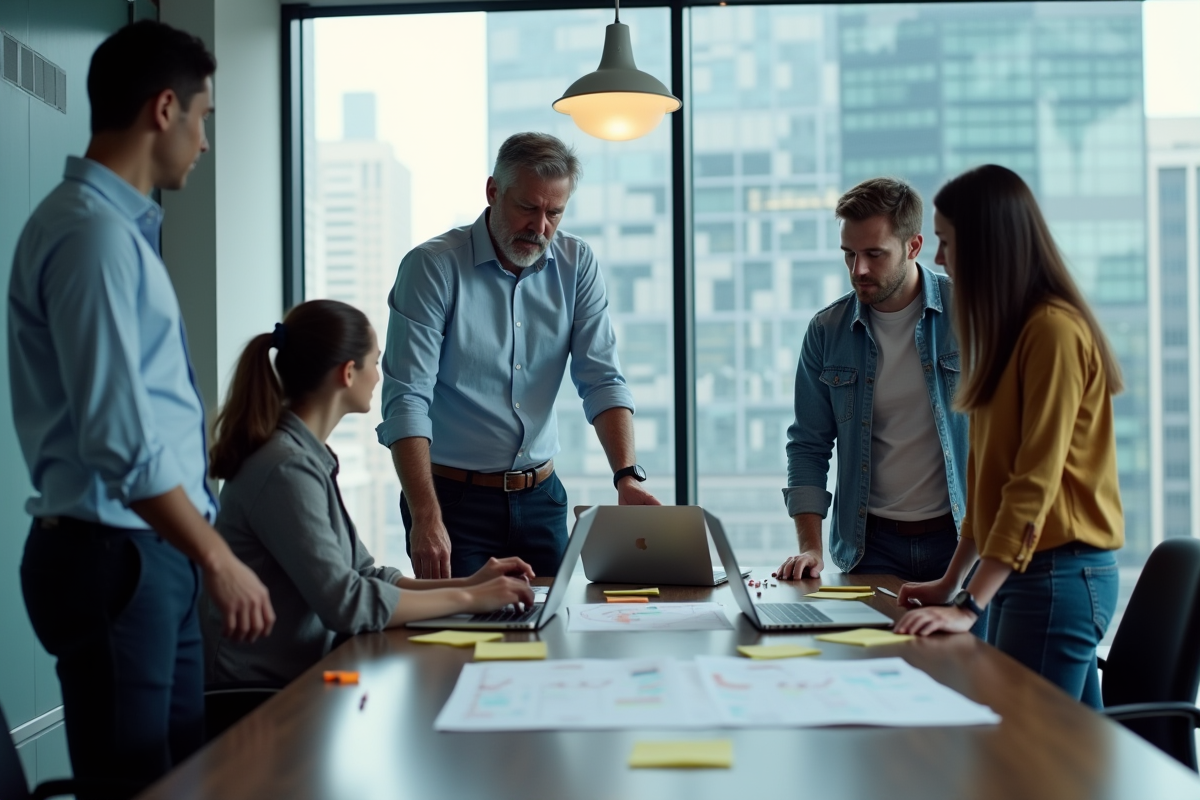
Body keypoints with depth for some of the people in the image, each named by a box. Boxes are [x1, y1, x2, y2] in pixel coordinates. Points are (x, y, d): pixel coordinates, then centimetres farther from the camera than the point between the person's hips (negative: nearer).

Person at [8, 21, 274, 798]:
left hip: (157, 553, 9)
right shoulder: (95, 234, -18)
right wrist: (220, 559, -17)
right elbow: (120, 440, -23)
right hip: (114, 557, -9)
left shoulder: (122, 227, 14)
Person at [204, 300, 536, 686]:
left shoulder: (311, 457, 11)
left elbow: (363, 574, 14)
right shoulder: (286, 468, -18)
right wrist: (466, 598, -14)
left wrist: (467, 583, 3)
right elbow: (345, 602, -22)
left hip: (301, 673, 8)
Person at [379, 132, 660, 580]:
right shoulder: (433, 266, -12)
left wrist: (627, 476, -19)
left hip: (541, 498, 4)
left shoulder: (576, 265, 2)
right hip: (454, 497, -4)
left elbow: (602, 381, -2)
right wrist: (426, 518, -27)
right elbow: (407, 401, -18)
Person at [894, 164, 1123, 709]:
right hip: (1019, 569, 9)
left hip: (1060, 572, -9)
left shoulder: (1054, 332, -14)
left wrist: (970, 606, -20)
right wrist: (952, 581, 16)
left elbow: (1035, 483, -19)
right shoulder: (1012, 331, 16)